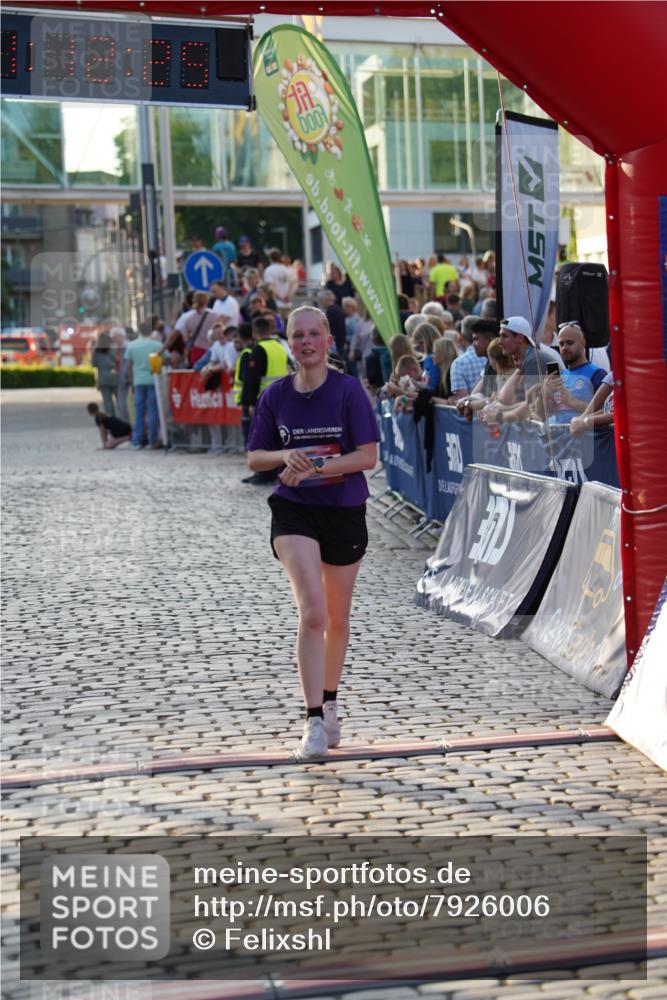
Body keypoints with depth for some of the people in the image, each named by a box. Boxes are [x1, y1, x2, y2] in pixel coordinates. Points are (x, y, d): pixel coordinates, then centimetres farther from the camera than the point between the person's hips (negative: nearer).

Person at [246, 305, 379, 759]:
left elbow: (368, 456, -12)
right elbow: (255, 458, 9)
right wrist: (285, 456, -13)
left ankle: (329, 703, 35)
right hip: (293, 511, 0)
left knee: (337, 618, 13)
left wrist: (314, 468, -21)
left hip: (345, 512, 0)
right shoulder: (275, 395, 2)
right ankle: (314, 721, -13)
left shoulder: (349, 389, -7)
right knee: (312, 612, -16)